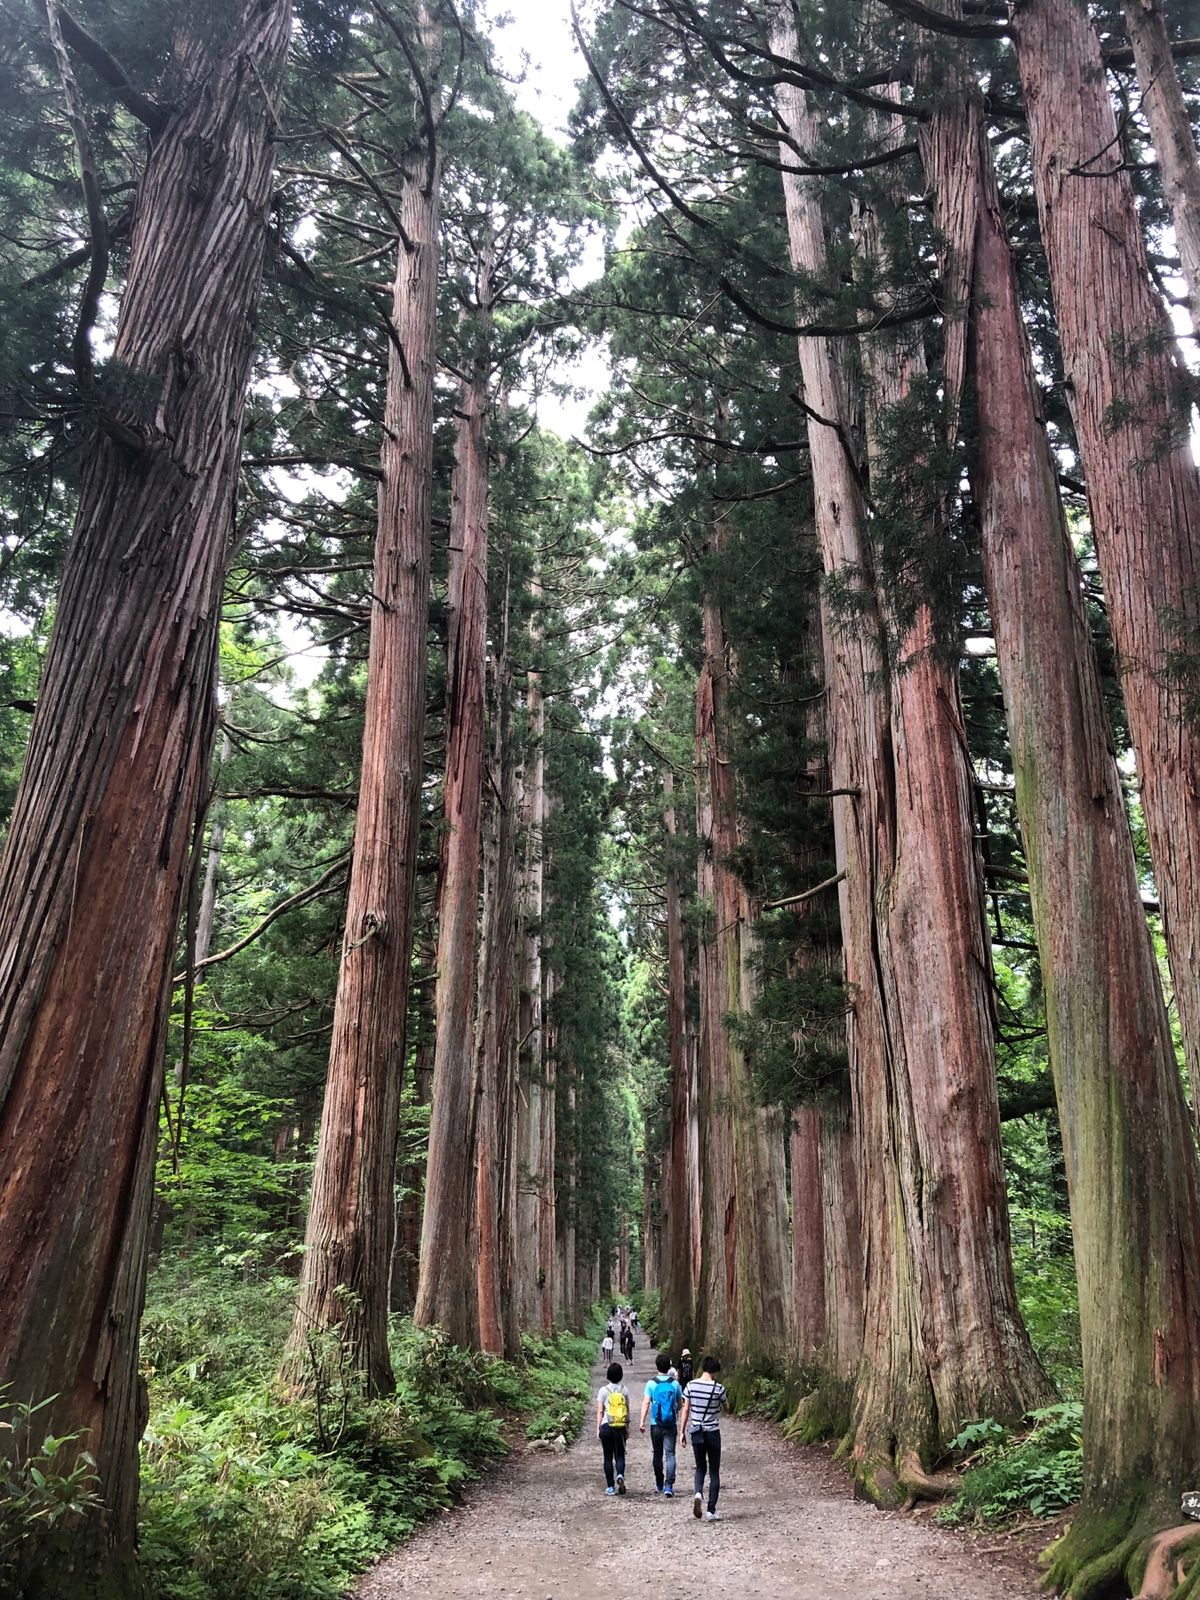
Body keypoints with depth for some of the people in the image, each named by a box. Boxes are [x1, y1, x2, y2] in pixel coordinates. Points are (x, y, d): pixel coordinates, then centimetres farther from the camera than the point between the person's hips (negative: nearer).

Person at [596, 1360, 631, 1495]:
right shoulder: (624, 1390, 2)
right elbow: (627, 1411, 7)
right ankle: (620, 1475, -18)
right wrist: (628, 1428, 16)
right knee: (620, 1456, 9)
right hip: (621, 1428, 1)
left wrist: (598, 1429, 1)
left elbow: (600, 1411, -5)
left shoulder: (604, 1390, -5)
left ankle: (611, 1487, 9)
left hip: (606, 1426, -1)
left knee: (608, 1457, 8)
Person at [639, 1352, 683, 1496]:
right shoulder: (675, 1384, -2)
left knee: (657, 1454, 15)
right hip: (671, 1424, 0)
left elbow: (646, 1403, -10)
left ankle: (659, 1485, 26)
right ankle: (668, 1486, -13)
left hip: (656, 1424, 0)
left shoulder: (651, 1384, -5)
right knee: (670, 1454, -1)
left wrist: (642, 1421, -9)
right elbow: (680, 1404, 8)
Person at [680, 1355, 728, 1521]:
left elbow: (686, 1410, 0)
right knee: (714, 1472, 9)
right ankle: (711, 1510, 6)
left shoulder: (691, 1385, -4)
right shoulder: (718, 1388, -11)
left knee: (700, 1468, 17)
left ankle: (698, 1493, -10)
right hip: (713, 1433, -2)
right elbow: (726, 1408, 5)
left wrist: (682, 1432, 7)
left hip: (696, 1432, 2)